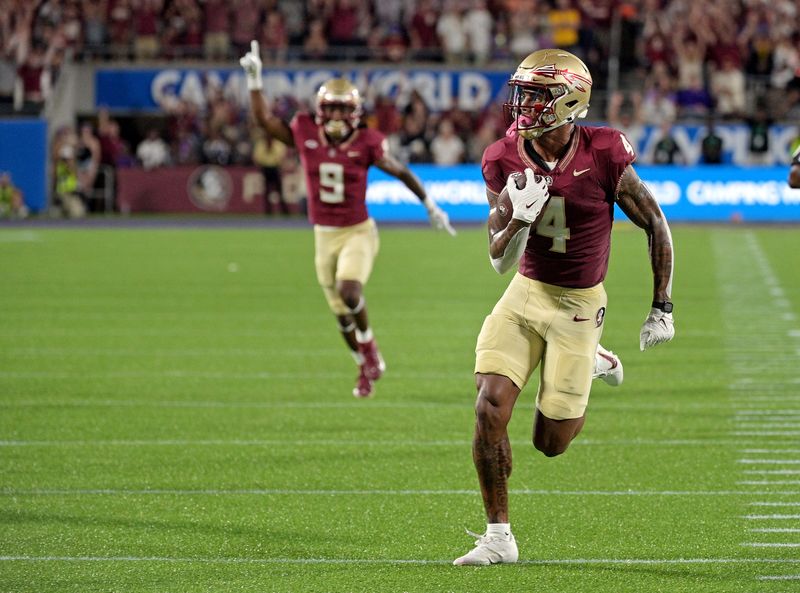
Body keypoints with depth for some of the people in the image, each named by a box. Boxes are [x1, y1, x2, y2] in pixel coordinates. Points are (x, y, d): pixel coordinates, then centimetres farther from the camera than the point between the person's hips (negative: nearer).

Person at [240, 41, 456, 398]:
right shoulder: (305, 134, -5)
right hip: (324, 235, 3)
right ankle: (366, 369, 32)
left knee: (349, 291, -28)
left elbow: (400, 172, 3)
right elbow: (264, 119, 3)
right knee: (342, 314, 11)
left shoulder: (366, 144, -10)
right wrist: (254, 79, -4)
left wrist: (430, 205, 11)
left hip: (359, 232, -3)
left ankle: (369, 346, 0)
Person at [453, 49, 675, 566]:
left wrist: (662, 308, -4)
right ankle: (498, 537, 1)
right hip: (525, 293, 3)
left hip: (578, 305, -3)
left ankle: (591, 366, 34)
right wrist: (520, 216, -26)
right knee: (490, 409, -14)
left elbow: (656, 225, -5)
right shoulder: (506, 162, -8)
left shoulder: (603, 158, -17)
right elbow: (501, 261, -5)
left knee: (551, 442, 0)